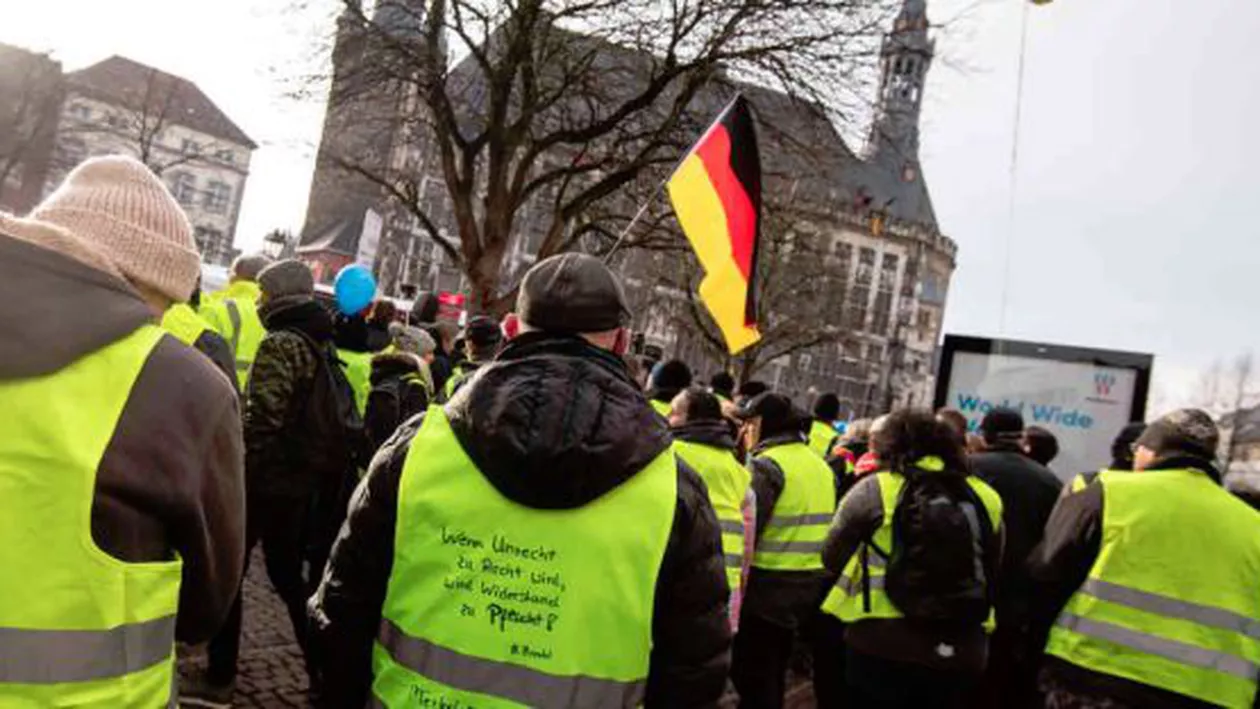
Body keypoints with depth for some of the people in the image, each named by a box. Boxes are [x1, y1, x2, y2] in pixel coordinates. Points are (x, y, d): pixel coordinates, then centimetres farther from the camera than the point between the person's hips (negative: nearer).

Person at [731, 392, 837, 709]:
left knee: (752, 677, 3)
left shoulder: (768, 464, -16)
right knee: (773, 675, 22)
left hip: (768, 585, -8)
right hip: (808, 584, 8)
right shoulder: (820, 465, 11)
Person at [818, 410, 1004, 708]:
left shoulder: (875, 489, -6)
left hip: (882, 645, -3)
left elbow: (831, 560, -1)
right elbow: (991, 574, 12)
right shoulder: (985, 497, 2)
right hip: (963, 653, 4)